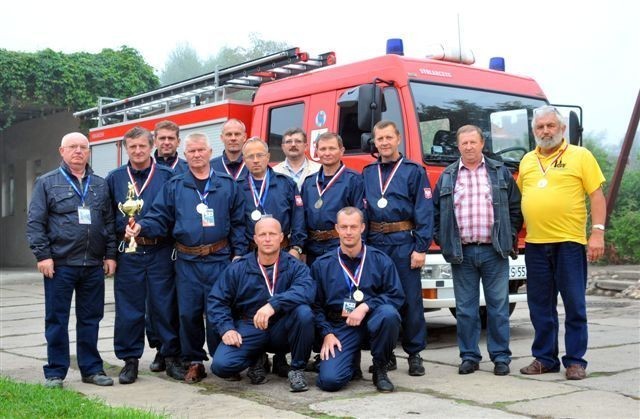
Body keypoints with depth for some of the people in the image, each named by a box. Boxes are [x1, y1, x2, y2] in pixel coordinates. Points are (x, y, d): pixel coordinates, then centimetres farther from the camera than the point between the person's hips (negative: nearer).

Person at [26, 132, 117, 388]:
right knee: (56, 320, 3)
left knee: (90, 319, 9)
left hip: (94, 265, 3)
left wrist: (110, 255, 7)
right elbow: (35, 222, -2)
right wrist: (43, 255, -10)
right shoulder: (47, 183, 3)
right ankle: (55, 372, 12)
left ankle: (91, 369, 18)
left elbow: (109, 222, 14)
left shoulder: (100, 185, 13)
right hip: (60, 264, -3)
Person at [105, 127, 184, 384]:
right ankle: (130, 360, 14)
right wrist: (124, 227, -9)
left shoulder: (167, 176, 3)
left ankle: (171, 357, 14)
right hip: (128, 253, 1)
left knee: (165, 305, 3)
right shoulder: (115, 179, 9)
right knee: (129, 309, 4)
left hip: (161, 251, -1)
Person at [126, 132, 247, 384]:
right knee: (188, 313, 4)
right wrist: (141, 227, -15)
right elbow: (160, 218, 4)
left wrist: (239, 253, -1)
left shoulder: (227, 185, 7)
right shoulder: (174, 186, 8)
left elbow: (238, 223, 6)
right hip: (187, 262, 1)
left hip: (219, 260, -1)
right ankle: (194, 362, 18)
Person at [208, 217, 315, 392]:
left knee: (303, 312, -32)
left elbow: (307, 289, -26)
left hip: (281, 330, -1)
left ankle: (297, 369, -8)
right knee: (221, 365, -24)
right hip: (248, 328, 1)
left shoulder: (294, 266, -5)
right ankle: (256, 359, 12)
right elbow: (217, 300, 3)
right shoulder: (238, 269, 2)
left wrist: (274, 304, -40)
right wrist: (226, 328, -14)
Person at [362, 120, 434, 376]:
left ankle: (415, 354, 9)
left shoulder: (413, 171, 2)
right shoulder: (367, 174, 14)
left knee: (410, 300, 0)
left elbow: (424, 211, -5)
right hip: (374, 243, 4)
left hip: (403, 242, -3)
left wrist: (421, 247, -12)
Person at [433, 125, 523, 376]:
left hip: (494, 251, -1)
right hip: (461, 253, 1)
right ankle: (469, 356, 14)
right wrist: (441, 240, 3)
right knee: (465, 308, 5)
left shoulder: (500, 172, 8)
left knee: (498, 306, 2)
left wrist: (509, 237, 1)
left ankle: (501, 357, 11)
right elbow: (435, 211, 12)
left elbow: (515, 208, 9)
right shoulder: (447, 177, 9)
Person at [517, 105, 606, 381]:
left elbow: (596, 195, -1)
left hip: (569, 243, -4)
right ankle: (544, 358, 19)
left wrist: (598, 232, -10)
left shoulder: (580, 156, 2)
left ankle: (575, 361, 9)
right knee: (540, 307, 10)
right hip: (535, 244, 4)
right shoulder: (527, 161, 15)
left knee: (574, 305, 1)